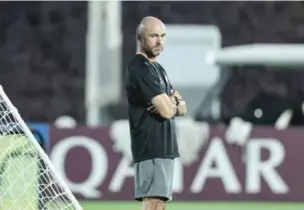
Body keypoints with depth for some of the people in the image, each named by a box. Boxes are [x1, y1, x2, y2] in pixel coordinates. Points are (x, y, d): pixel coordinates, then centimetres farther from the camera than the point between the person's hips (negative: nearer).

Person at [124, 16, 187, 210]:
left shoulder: (158, 69, 19)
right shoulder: (140, 69, -13)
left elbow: (182, 108, 17)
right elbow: (166, 110, -20)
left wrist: (173, 103, -6)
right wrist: (174, 103, 3)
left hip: (165, 150, 10)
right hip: (151, 150, -10)